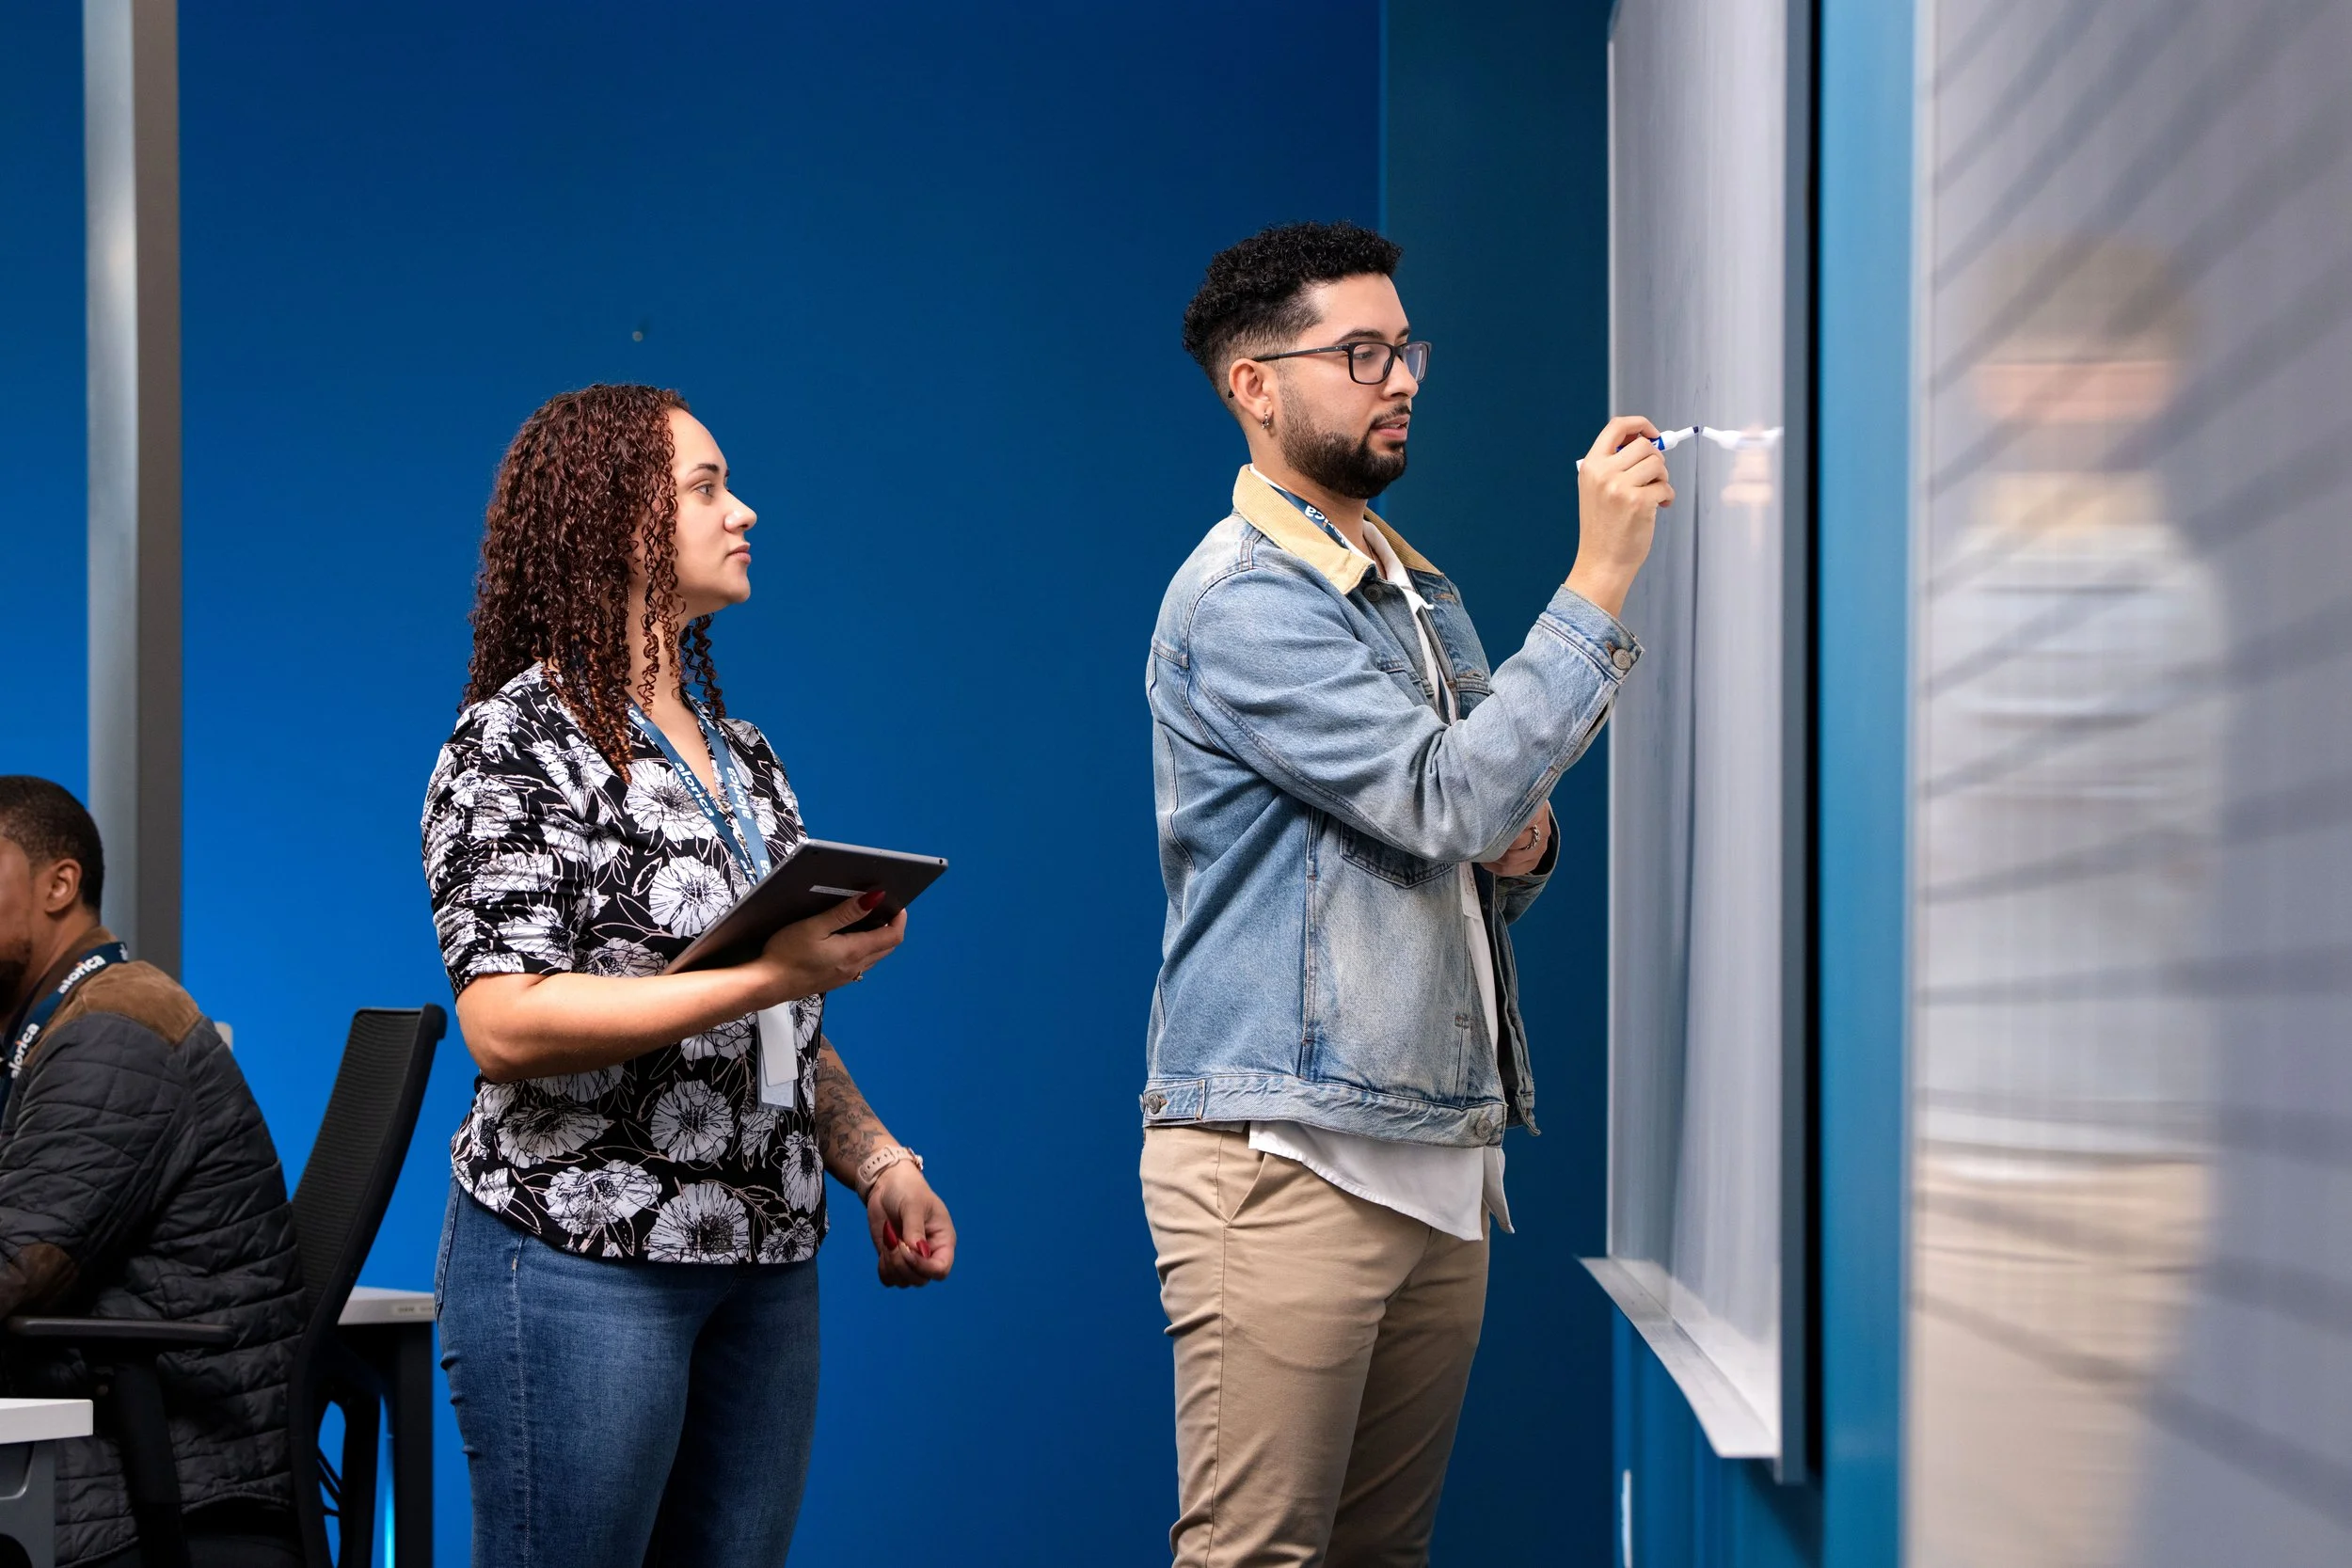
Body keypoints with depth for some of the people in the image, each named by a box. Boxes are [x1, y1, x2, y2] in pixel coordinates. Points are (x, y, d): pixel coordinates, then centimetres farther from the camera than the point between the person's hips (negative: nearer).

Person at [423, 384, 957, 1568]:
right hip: (582, 1263, -7)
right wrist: (762, 977, -22)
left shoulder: (741, 753, 17)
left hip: (767, 1264, 7)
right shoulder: (517, 741, -7)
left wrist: (876, 1161, 6)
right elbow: (504, 1022, -18)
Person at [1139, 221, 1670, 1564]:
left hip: (1442, 1153, 9)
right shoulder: (1244, 599, -10)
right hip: (1287, 1153, -9)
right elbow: (1439, 797, -20)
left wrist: (1522, 846, 2)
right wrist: (1600, 584, -18)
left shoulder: (1425, 597, 19)